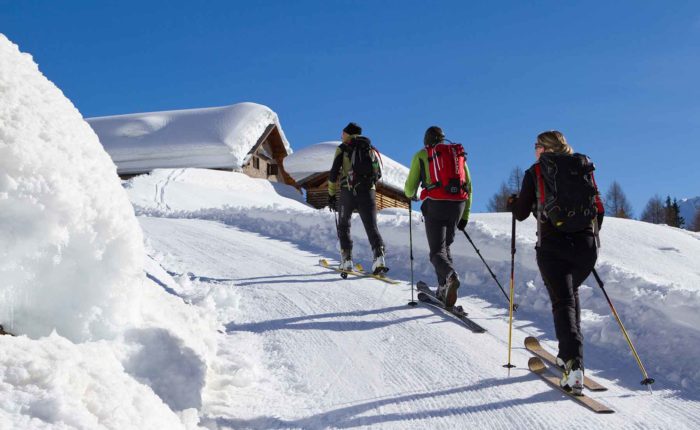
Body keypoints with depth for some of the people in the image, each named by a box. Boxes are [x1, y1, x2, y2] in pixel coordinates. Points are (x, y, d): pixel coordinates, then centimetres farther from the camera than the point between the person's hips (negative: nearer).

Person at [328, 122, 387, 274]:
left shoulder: (343, 148, 6)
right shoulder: (371, 149, 17)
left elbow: (334, 173, 0)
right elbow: (378, 174, 19)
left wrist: (331, 195, 6)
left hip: (348, 192, -2)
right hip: (368, 192, 2)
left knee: (343, 225, 13)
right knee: (372, 226, 1)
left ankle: (347, 259, 5)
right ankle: (379, 255, -20)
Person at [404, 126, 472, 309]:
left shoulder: (421, 155, 8)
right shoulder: (459, 154, 19)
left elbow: (410, 186, 8)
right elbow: (468, 186, 16)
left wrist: (410, 195, 32)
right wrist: (465, 215, 20)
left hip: (435, 205, -4)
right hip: (458, 205, 4)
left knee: (437, 251, -3)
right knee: (445, 246, 20)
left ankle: (451, 276, -34)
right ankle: (443, 291, 13)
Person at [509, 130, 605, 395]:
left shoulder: (535, 172, 5)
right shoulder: (585, 169, 14)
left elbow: (521, 214, 6)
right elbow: (599, 210, 13)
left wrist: (512, 203, 28)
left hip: (553, 246, -4)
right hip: (587, 246, 4)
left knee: (563, 302, -5)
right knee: (570, 293, 25)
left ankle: (574, 365, -23)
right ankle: (569, 354, 26)